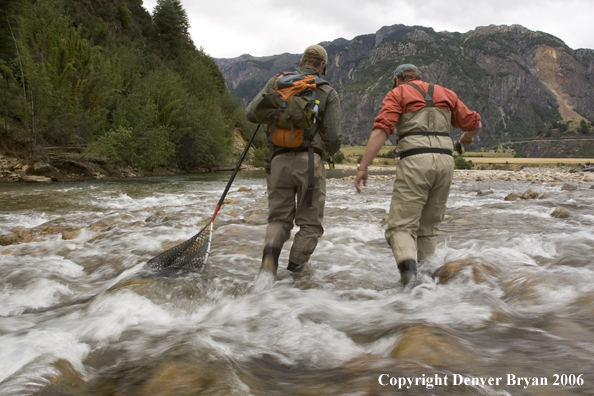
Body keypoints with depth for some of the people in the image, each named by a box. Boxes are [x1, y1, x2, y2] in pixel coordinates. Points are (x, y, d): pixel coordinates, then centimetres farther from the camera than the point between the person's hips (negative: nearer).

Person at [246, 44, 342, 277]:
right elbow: (333, 137, 0)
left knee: (279, 217, 13)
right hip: (310, 161, -2)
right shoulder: (328, 93, 6)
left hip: (278, 160, 2)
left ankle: (271, 249, -15)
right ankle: (295, 267, 9)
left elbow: (251, 114, 6)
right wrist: (331, 152, 23)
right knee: (310, 221, 13)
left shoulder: (277, 81, 11)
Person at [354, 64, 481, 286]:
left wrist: (363, 167, -10)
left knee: (401, 225, -4)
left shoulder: (397, 94, 9)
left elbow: (381, 130, -7)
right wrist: (467, 138, 46)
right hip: (445, 160, 5)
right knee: (429, 227, 17)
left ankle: (407, 265, -30)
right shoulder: (446, 94, 23)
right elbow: (475, 124, 23)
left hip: (415, 160, -4)